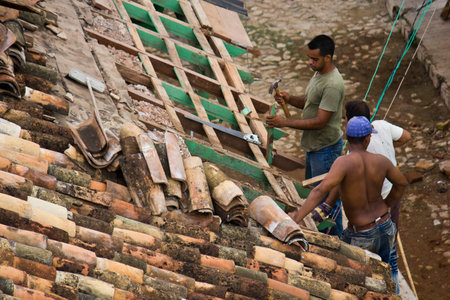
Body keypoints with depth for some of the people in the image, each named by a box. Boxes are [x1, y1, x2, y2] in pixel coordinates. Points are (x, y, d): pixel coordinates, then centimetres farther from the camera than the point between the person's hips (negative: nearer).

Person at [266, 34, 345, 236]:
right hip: (314, 144, 11)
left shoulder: (333, 85, -28)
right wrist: (290, 99, -4)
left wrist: (285, 122, -25)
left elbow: (320, 121, -28)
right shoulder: (319, 73, 5)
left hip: (326, 148, -11)